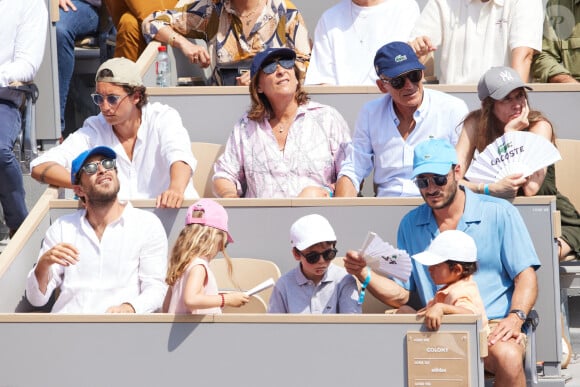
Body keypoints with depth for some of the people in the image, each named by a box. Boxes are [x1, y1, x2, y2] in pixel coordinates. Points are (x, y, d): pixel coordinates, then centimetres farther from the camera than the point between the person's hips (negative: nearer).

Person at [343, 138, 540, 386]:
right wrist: (363, 275, -4)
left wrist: (515, 318, -17)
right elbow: (400, 295, 14)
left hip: (494, 325, -2)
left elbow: (525, 276, 1)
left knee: (507, 356, -37)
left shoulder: (499, 213, 5)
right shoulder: (410, 224, 16)